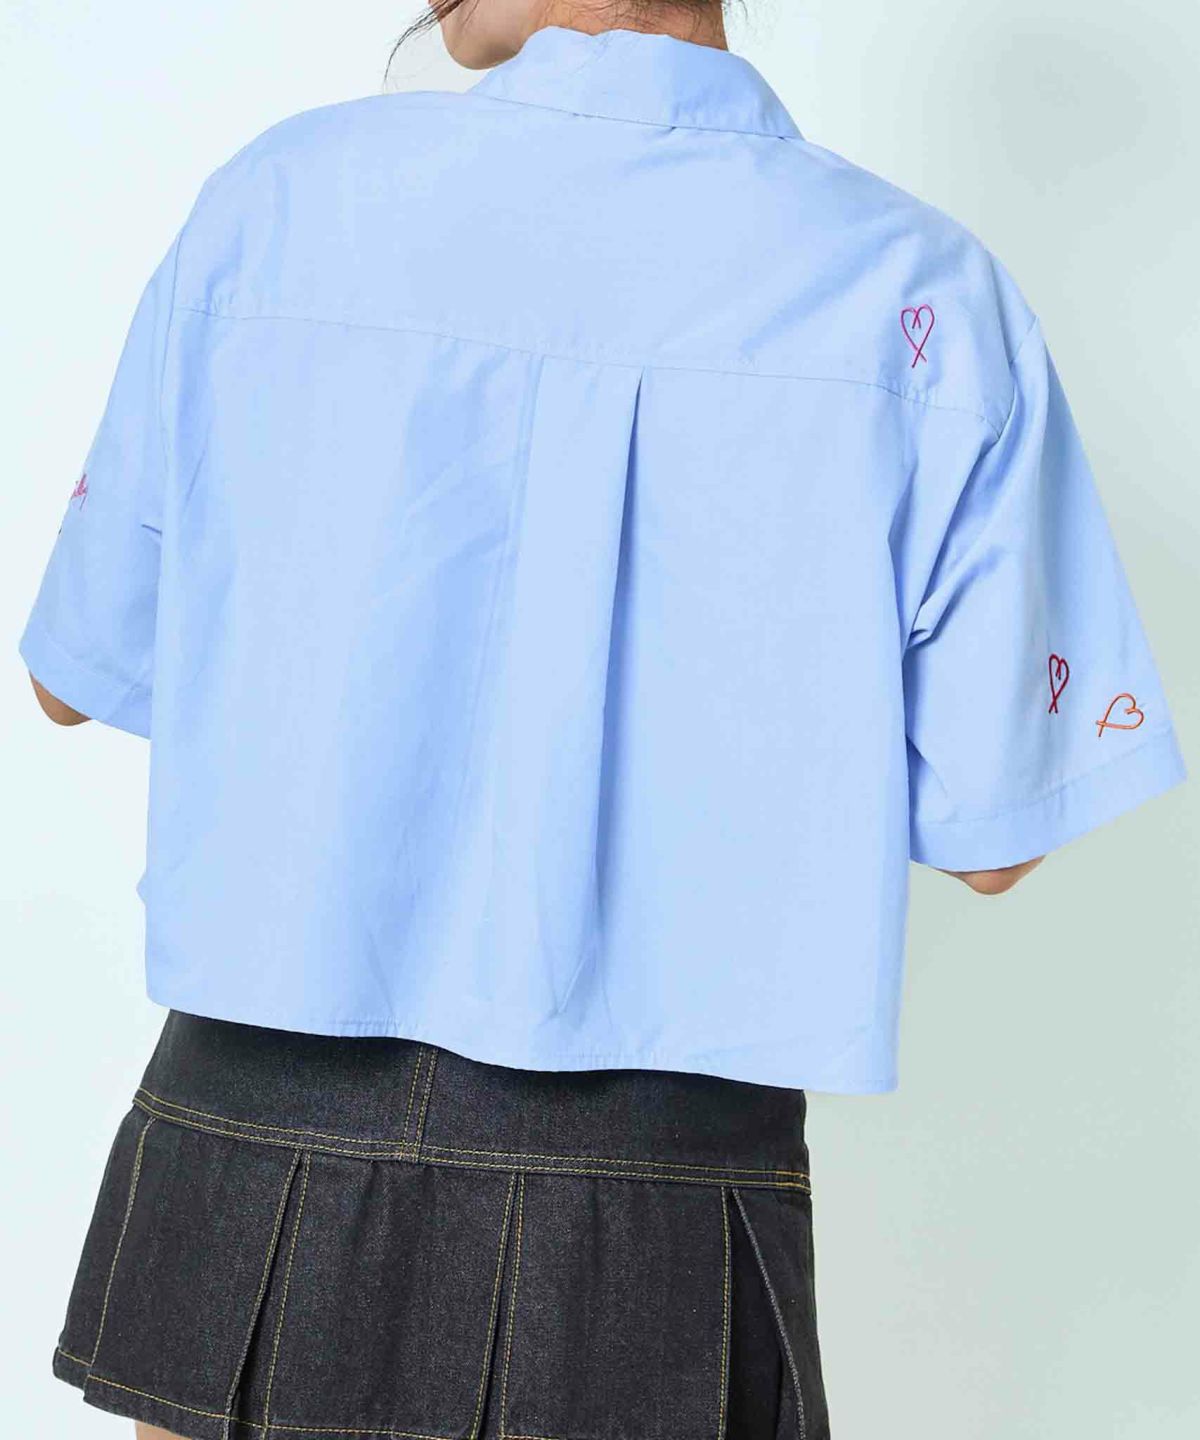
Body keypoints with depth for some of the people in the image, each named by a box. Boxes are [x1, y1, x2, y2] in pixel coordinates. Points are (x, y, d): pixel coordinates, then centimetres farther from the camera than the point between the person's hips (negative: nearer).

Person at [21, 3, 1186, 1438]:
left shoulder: (274, 195, -5)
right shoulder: (930, 292, -7)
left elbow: (77, 674, 5)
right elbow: (990, 837, -3)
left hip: (254, 1142, 2)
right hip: (661, 1195, 0)